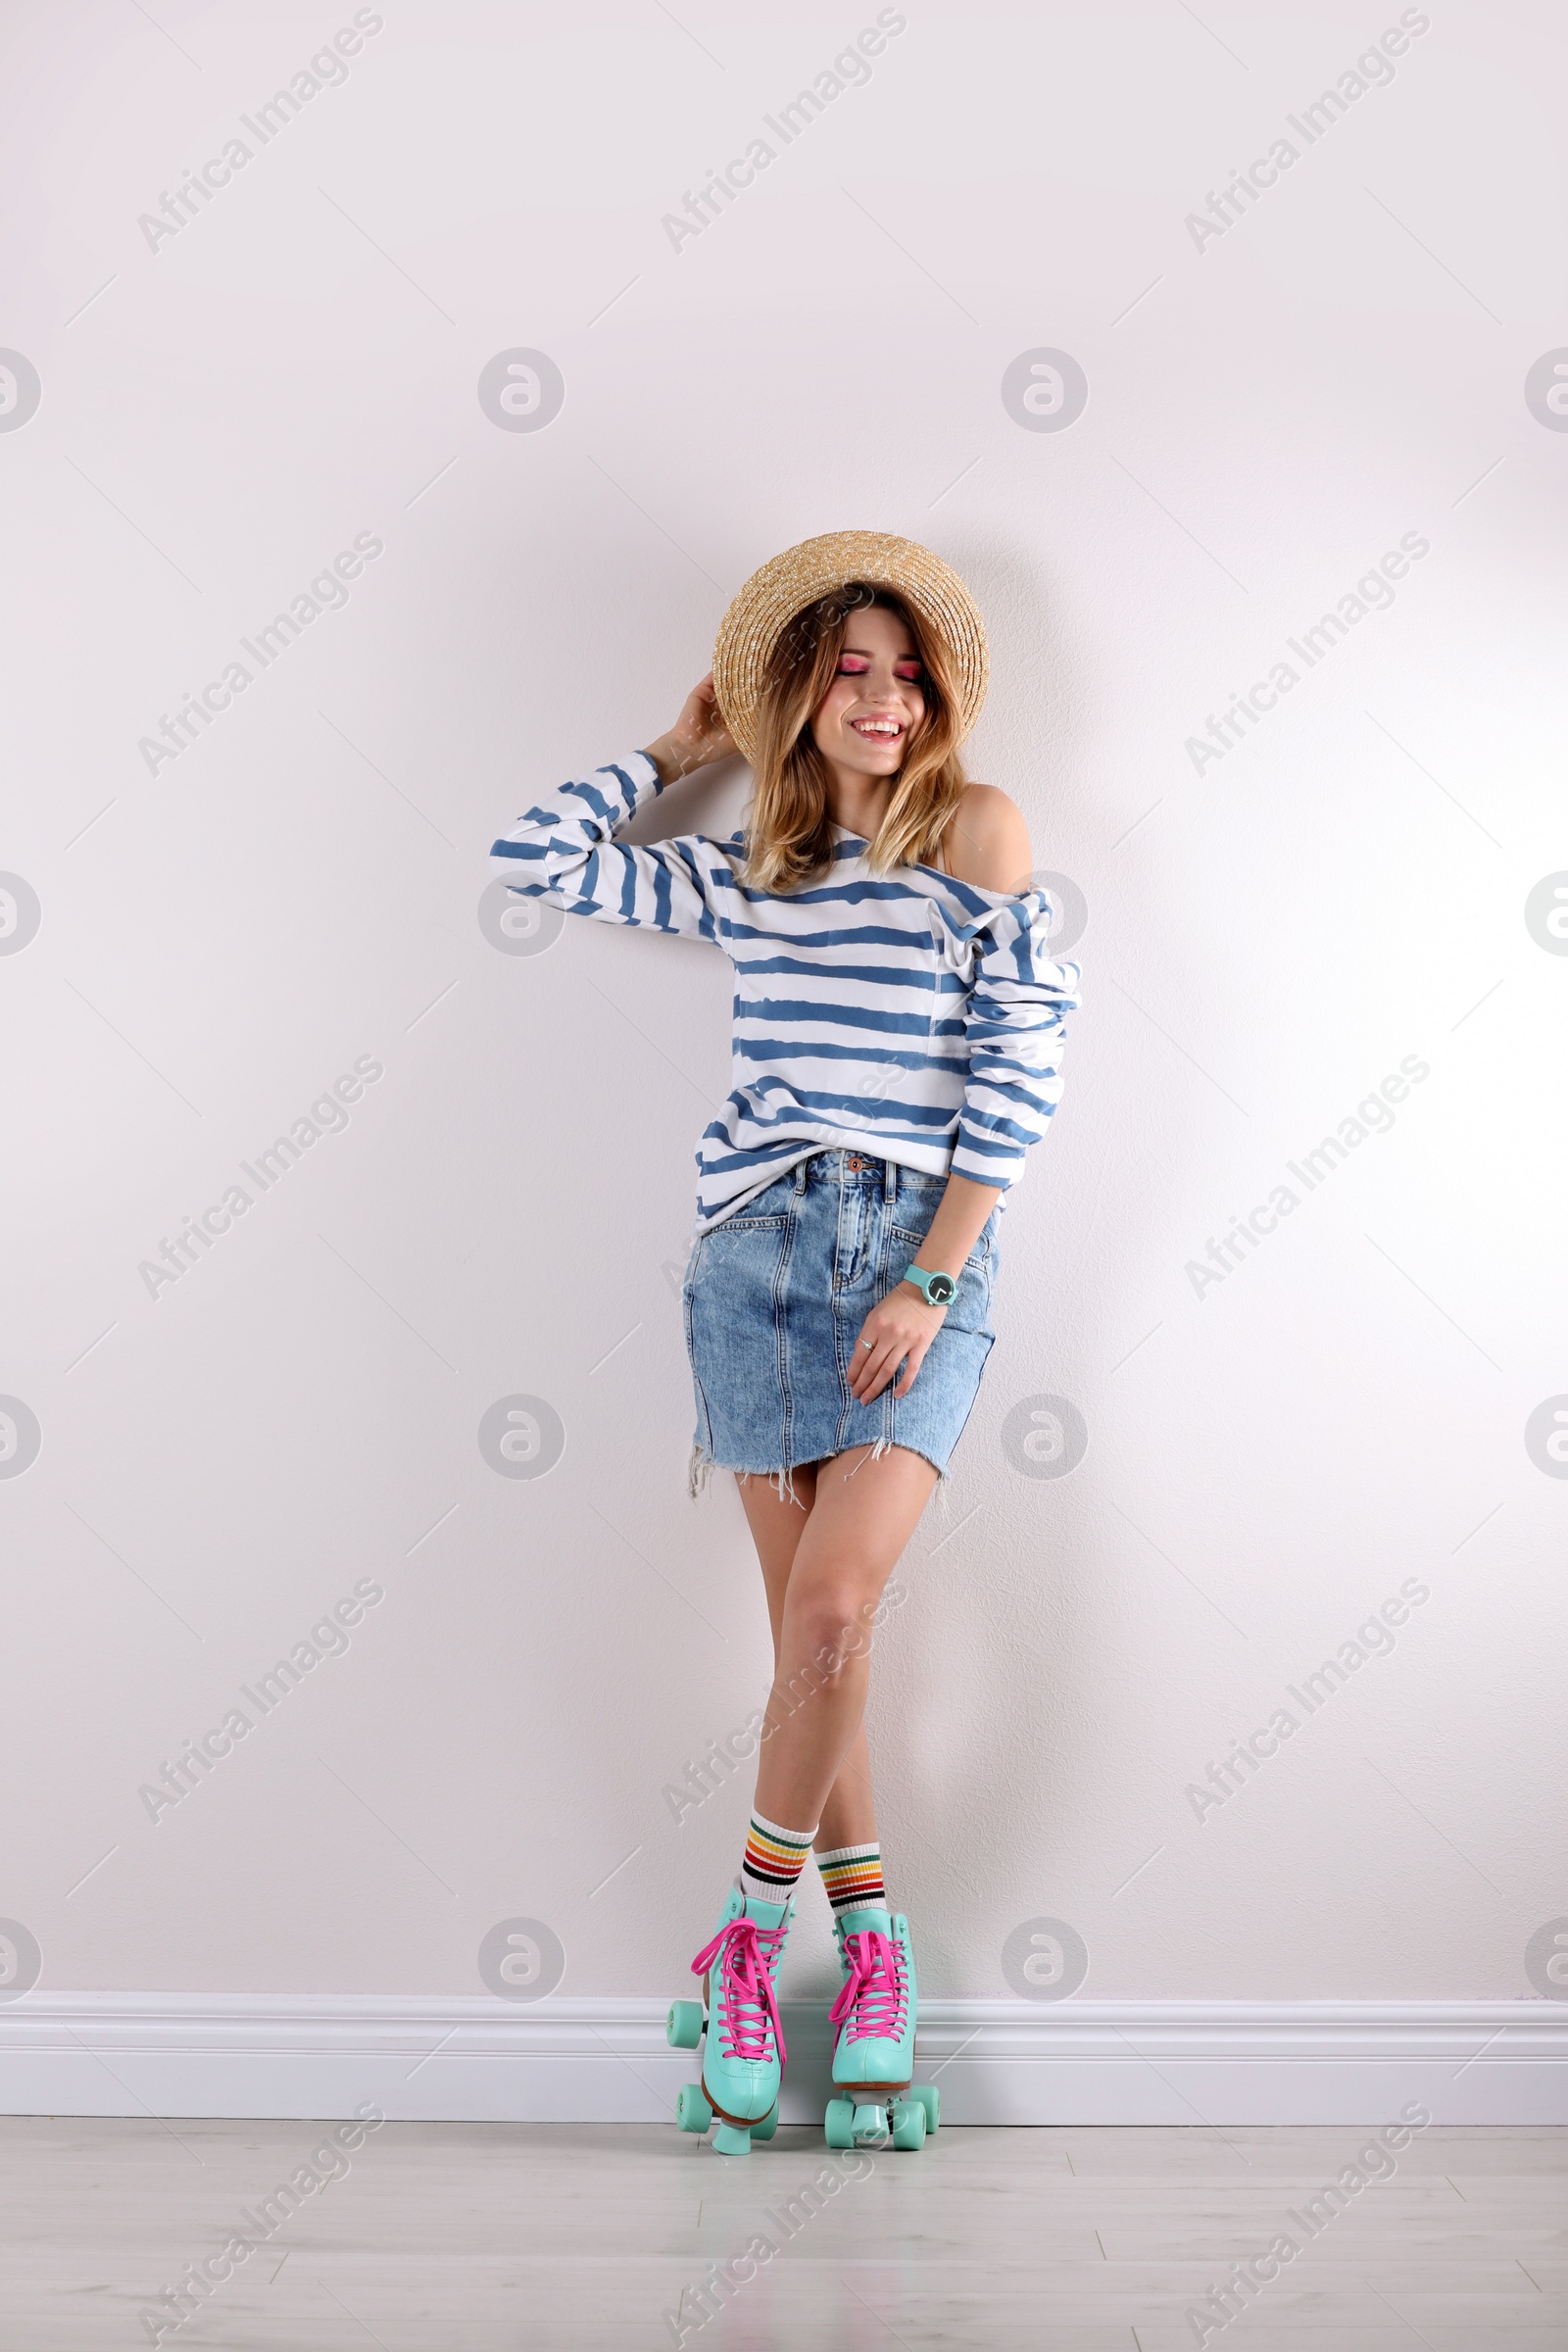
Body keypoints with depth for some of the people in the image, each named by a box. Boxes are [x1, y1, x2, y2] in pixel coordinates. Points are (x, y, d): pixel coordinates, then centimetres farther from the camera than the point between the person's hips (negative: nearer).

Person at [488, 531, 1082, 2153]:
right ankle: (870, 1942, 13)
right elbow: (534, 860, 15)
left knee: (830, 1609, -16)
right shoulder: (745, 872, 14)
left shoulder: (976, 831, 3)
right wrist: (683, 748, 20)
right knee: (813, 1624, 3)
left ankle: (756, 1925, 3)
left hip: (924, 1254, -3)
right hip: (760, 1244, 3)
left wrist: (933, 1280, -8)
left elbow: (1024, 1064, -3)